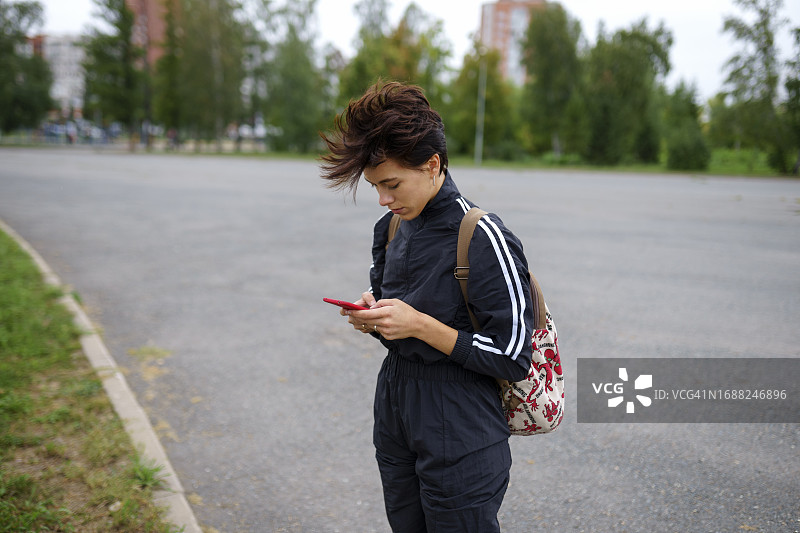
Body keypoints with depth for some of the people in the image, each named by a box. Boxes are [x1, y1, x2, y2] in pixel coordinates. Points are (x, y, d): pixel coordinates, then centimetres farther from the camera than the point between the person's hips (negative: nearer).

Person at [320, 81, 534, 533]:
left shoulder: (484, 238, -20)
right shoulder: (391, 228, 3)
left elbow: (514, 358, -18)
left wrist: (419, 325, -23)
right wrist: (373, 314, -6)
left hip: (461, 444, -7)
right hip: (396, 429, 7)